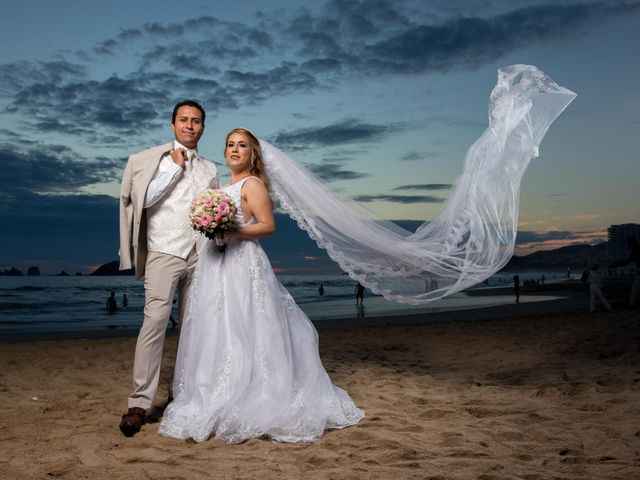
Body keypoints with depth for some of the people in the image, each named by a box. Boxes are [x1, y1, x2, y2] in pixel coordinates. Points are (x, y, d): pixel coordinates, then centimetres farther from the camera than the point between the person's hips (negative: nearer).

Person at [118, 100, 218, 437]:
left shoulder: (209, 169, 16)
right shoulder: (152, 159, 4)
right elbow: (146, 198, -9)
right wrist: (176, 166, -7)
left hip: (199, 256, 4)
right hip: (164, 253, -4)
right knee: (155, 322, -13)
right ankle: (140, 403, -9)